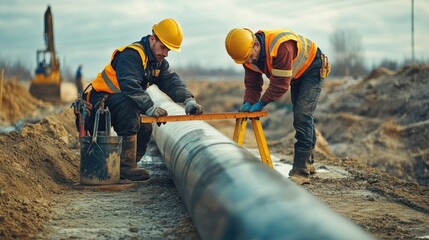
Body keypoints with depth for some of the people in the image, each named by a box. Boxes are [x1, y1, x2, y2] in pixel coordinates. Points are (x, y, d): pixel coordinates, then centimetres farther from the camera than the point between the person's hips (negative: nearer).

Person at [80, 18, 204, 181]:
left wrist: (188, 100, -22)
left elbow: (172, 82, -4)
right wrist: (150, 108, -41)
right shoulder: (131, 55, -22)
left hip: (121, 106, 10)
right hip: (100, 100, -10)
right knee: (128, 103, -34)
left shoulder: (159, 62, 9)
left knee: (145, 128, -3)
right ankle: (126, 165, -38)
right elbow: (130, 86, -35)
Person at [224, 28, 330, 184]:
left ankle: (300, 171, -18)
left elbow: (280, 84, -37)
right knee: (301, 116, 15)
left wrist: (261, 103, -30)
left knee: (302, 116, -18)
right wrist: (248, 102, -24)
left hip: (312, 69, -8)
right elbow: (252, 83, -6)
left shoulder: (281, 47, -41)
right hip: (297, 74, 9)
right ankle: (308, 163, 30)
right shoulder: (248, 55, -14)